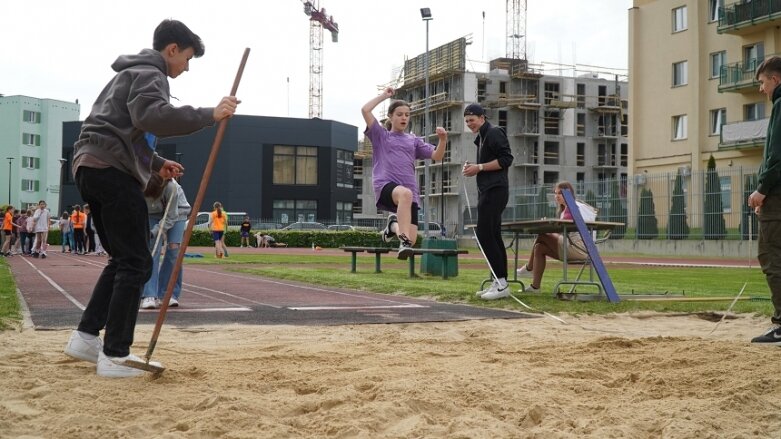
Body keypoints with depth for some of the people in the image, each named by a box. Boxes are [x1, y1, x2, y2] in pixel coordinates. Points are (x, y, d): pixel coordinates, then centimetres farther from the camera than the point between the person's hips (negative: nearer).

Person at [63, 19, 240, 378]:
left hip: (92, 166, 10)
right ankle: (115, 356, -7)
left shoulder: (131, 73, 28)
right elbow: (150, 116, -26)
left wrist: (156, 163, 27)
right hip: (112, 170, -10)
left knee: (122, 258, 16)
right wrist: (209, 115, -27)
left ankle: (86, 337, 15)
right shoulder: (149, 73, -4)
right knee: (136, 263, -8)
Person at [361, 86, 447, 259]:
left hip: (410, 189, 4)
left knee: (411, 239, -8)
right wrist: (384, 95, 11)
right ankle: (403, 240, -44)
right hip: (386, 185, -4)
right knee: (405, 193, -43)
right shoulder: (381, 135, 15)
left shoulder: (413, 140, 22)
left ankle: (393, 225, 26)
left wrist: (443, 140, -5)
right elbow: (365, 110, 3)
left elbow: (436, 156, 12)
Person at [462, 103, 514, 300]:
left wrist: (479, 167, -16)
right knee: (493, 236, 9)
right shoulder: (481, 137, 22)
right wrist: (473, 169, 9)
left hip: (495, 190, -10)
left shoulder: (494, 133, -7)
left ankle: (501, 283, -13)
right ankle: (500, 283, 11)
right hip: (487, 190, 10)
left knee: (484, 234, -14)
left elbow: (506, 159, -16)